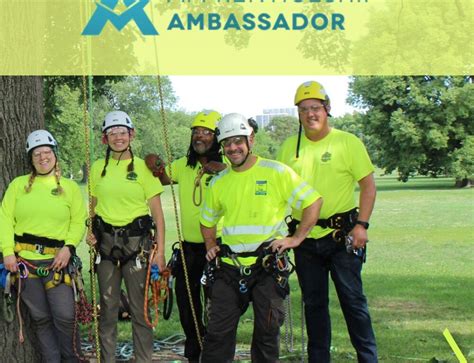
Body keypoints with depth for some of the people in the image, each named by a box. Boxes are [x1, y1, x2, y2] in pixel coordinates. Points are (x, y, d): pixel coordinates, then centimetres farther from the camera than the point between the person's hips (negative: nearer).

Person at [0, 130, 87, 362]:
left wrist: (69, 247, -11)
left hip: (56, 260, -1)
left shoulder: (70, 187, 10)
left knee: (65, 317, -7)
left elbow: (79, 221, 5)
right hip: (24, 260, 1)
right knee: (41, 318, 6)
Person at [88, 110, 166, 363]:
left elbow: (157, 212, -2)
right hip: (106, 242, 3)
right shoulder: (98, 168, 8)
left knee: (140, 307, -2)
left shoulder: (143, 167, -2)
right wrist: (90, 231, -1)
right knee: (108, 306, 7)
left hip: (137, 241, -3)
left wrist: (160, 250, -8)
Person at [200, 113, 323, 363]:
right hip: (229, 265, 3)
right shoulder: (218, 182, 10)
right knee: (218, 332, 1)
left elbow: (313, 202, -3)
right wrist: (211, 246, 9)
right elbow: (207, 221, 25)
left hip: (268, 265, -3)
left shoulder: (276, 172, -4)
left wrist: (296, 238, -10)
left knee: (267, 332, 3)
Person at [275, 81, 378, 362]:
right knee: (314, 302, 11)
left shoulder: (348, 142, -4)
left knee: (352, 299, -2)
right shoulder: (290, 147, 8)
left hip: (341, 235, -4)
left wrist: (362, 225, -13)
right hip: (305, 238, 4)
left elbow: (368, 185, -4)